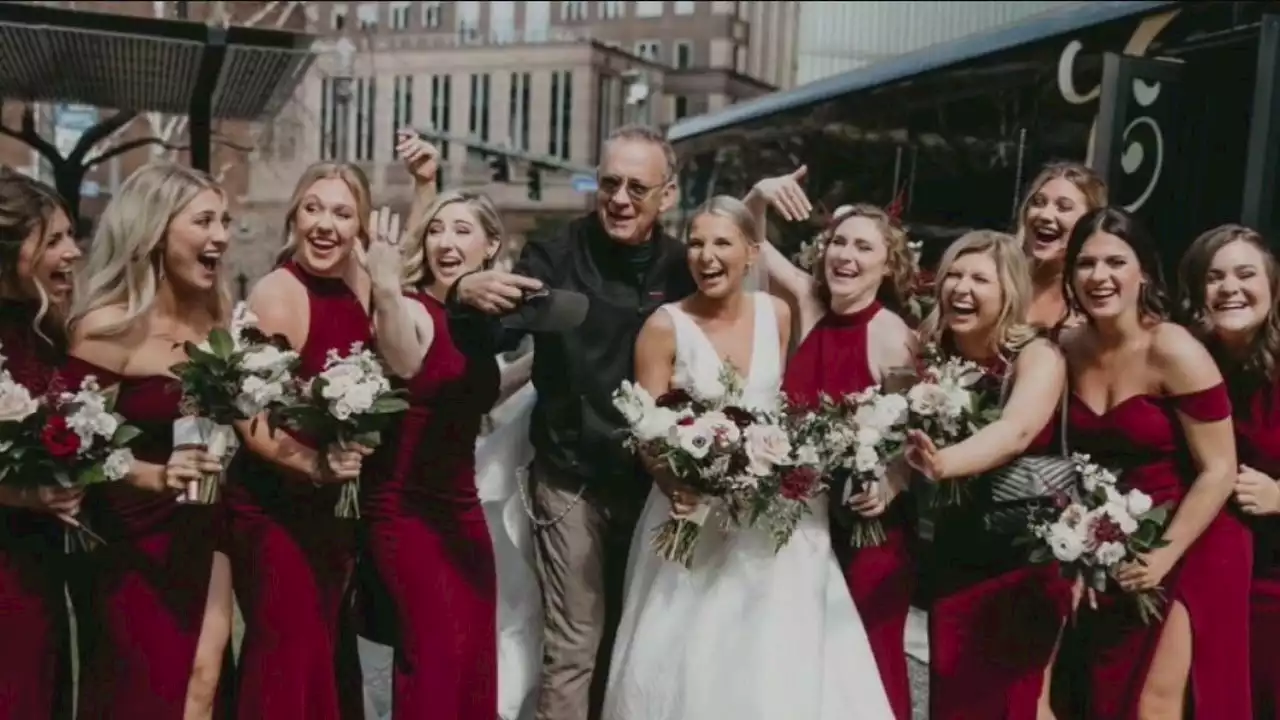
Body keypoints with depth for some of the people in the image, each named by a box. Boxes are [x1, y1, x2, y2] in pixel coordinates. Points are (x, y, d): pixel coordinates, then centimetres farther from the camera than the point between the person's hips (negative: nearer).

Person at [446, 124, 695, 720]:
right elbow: (483, 347, -12)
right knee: (573, 645, 2)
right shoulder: (557, 254, -7)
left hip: (651, 481, 3)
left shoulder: (682, 267, 1)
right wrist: (467, 296, -32)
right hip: (571, 480, -3)